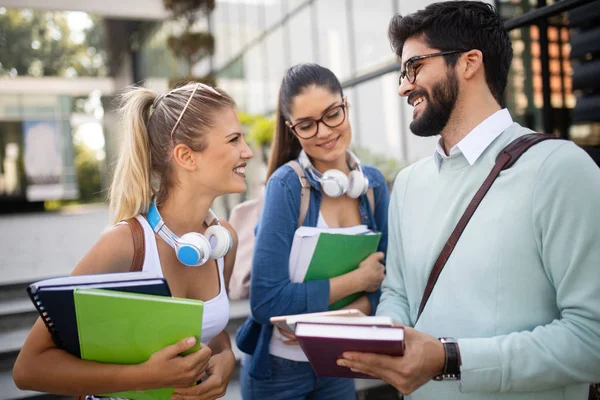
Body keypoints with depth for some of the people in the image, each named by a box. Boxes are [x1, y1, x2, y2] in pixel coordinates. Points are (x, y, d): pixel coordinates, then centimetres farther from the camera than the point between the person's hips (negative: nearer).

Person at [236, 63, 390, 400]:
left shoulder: (374, 183, -5)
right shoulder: (287, 185, -20)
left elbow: (387, 280, -1)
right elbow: (266, 301, -24)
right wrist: (357, 279, -19)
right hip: (278, 369, -4)